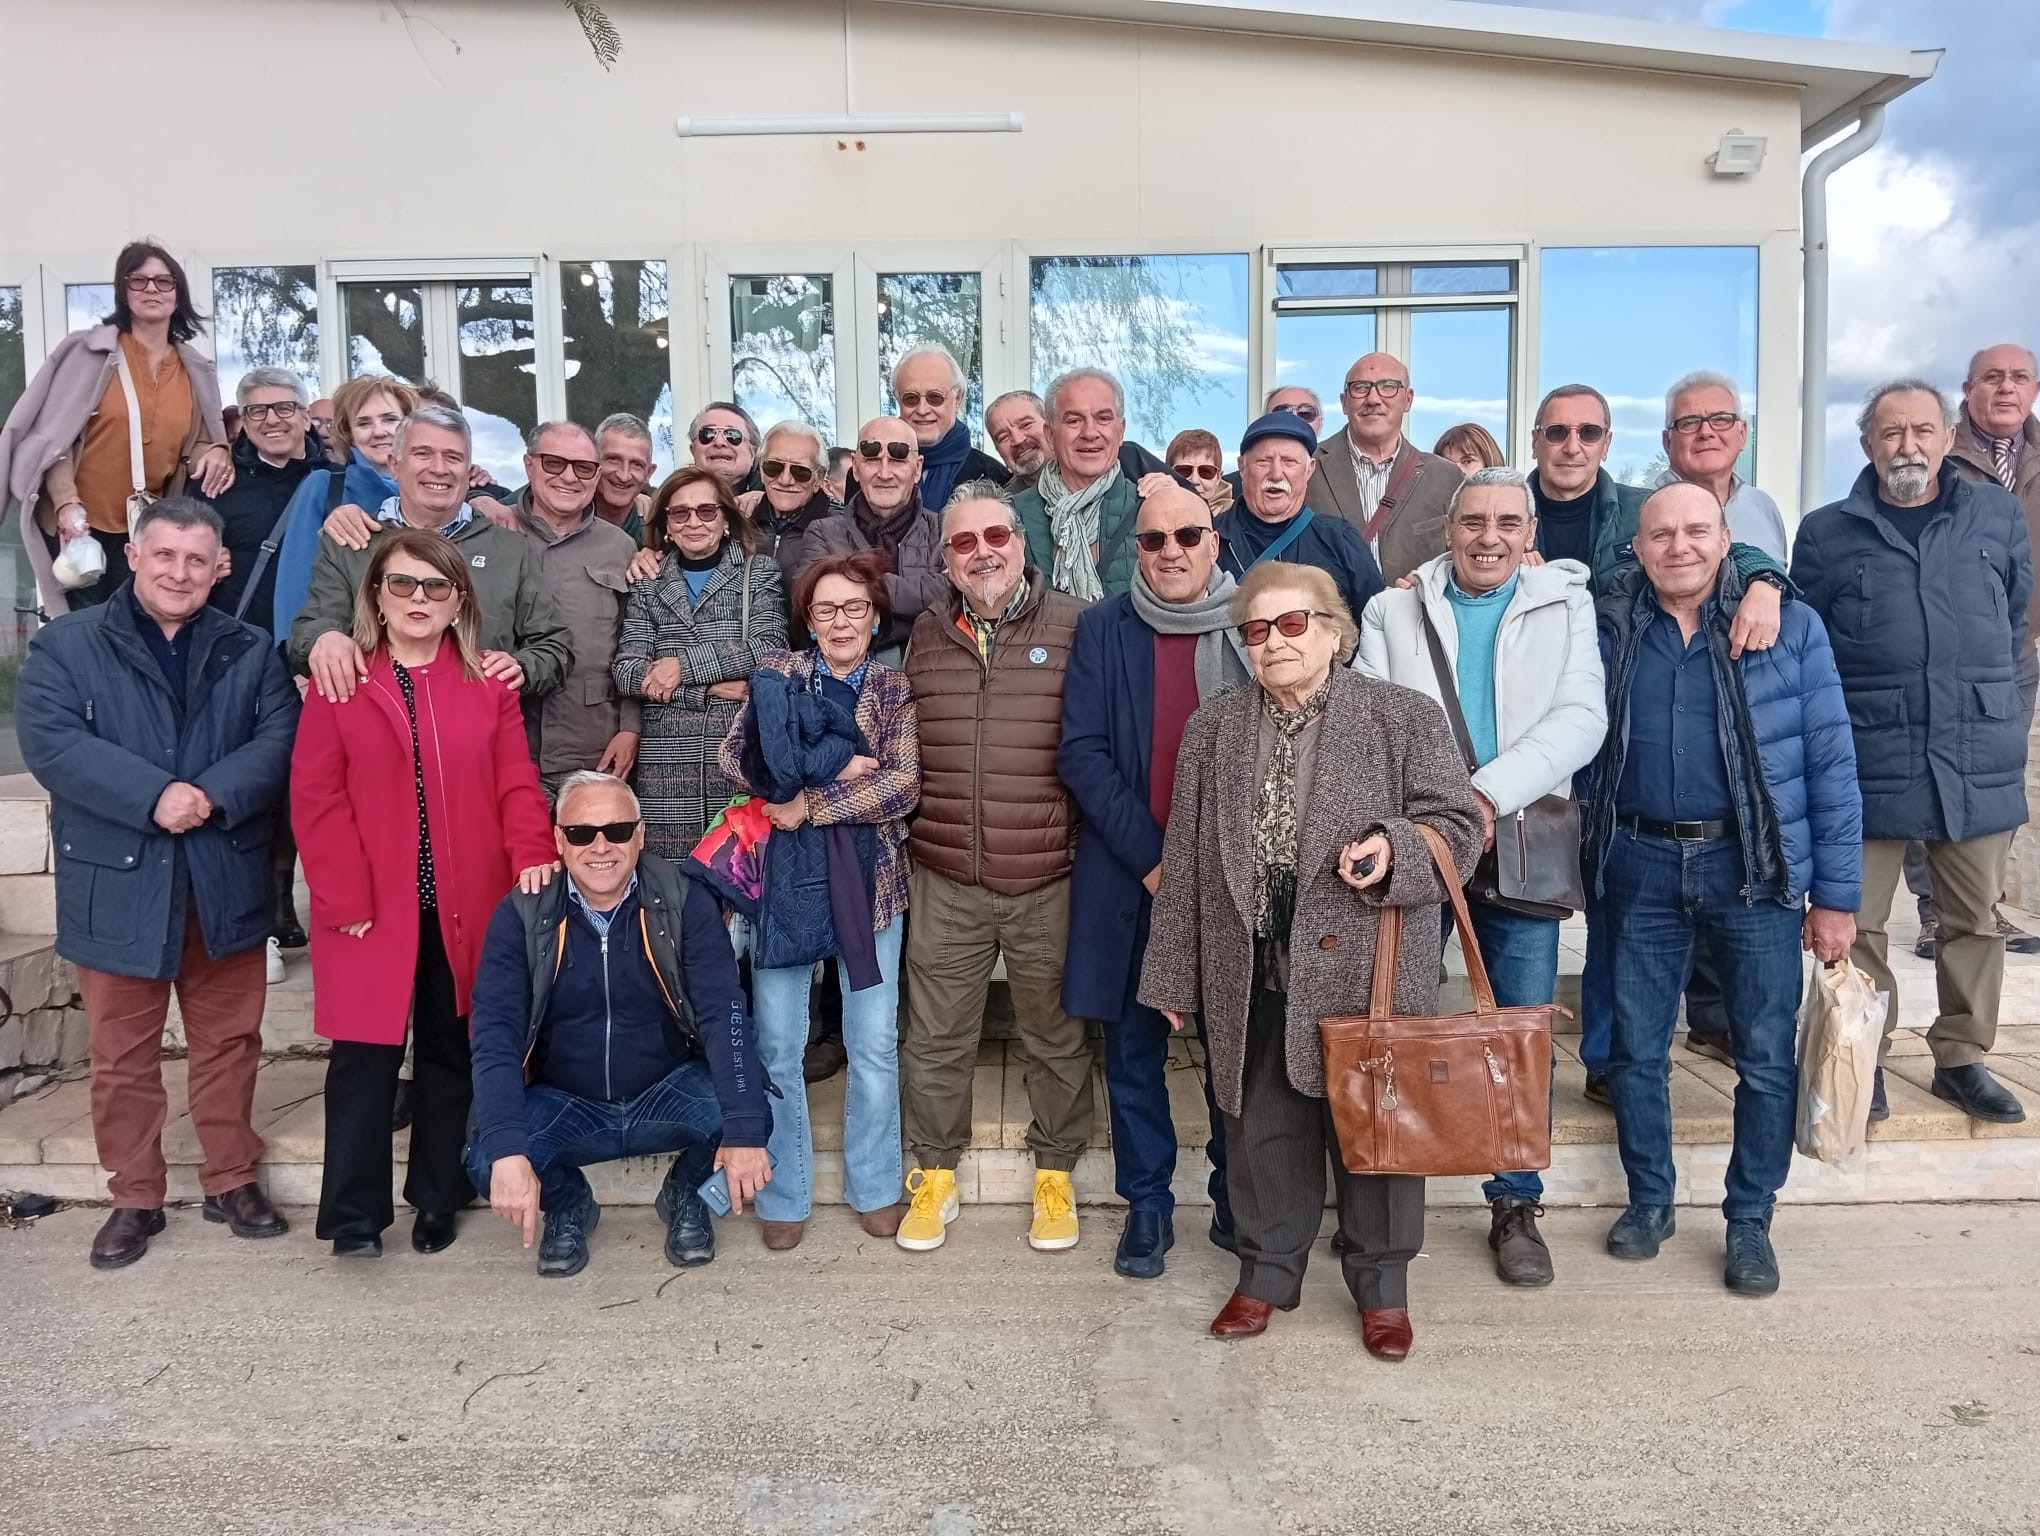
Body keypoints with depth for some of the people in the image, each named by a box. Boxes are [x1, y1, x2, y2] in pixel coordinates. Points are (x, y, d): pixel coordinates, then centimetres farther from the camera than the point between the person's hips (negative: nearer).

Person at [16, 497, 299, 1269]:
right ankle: (134, 1197, 25)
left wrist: (212, 796, -21)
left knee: (229, 1041, 12)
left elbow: (280, 741, -5)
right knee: (122, 1056, 10)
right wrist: (154, 796, -23)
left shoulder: (249, 650, 6)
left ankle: (233, 1180, 27)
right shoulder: (65, 643, 0)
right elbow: (50, 742, -13)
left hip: (224, 884, 2)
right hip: (117, 886, -1)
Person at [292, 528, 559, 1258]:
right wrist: (344, 900, -11)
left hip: (464, 908, 2)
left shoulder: (489, 686, 7)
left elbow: (516, 783, 1)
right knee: (365, 1056, 1)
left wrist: (533, 853, -17)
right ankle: (355, 1212, 14)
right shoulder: (339, 684, 2)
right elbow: (316, 797, -3)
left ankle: (438, 1198, 26)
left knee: (451, 1052, 11)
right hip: (372, 910, -2)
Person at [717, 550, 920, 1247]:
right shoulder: (776, 671, 5)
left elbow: (903, 785, -9)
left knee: (874, 1045, 8)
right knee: (777, 1047, 5)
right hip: (783, 873, 0)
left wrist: (809, 802, -15)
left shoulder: (896, 691, 4)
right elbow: (736, 756, -8)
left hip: (869, 877, 0)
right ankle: (783, 1195, 21)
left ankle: (875, 1188, 25)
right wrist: (837, 771, -15)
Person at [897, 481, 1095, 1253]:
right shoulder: (925, 634, 7)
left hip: (1049, 879, -2)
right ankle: (934, 1173, 30)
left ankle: (1055, 1172, 31)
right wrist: (909, 832, 10)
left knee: (1056, 1035, 12)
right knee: (936, 1037, 11)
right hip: (945, 880, 3)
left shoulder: (1074, 626, -3)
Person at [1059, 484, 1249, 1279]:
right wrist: (1150, 856, -11)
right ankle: (1147, 1205, 23)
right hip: (1129, 876, 0)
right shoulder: (1103, 629, 1)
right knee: (1134, 1048, 8)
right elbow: (1081, 752, -4)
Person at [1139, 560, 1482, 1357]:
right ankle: (1267, 1270, 31)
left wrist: (1397, 850, -21)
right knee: (1262, 1126, 12)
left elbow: (1457, 824, 1)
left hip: (1367, 969, -2)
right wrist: (1175, 974, 7)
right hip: (1250, 970, 3)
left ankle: (1381, 1283, 29)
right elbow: (1186, 855, 9)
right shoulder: (1213, 726, 9)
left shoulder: (1406, 716, -1)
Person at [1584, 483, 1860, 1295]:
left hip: (1754, 866, -1)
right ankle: (1648, 1200, 29)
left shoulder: (1791, 626, -2)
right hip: (1642, 865, 2)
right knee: (1636, 1048, 10)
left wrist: (1835, 893, -3)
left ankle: (1750, 1220, 24)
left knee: (1765, 1055, 6)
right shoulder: (1608, 628, 2)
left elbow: (1831, 762, -2)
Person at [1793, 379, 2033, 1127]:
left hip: (1979, 759, 2)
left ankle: (1962, 1058, 26)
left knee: (1975, 920, 11)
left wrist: (1979, 693, 18)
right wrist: (1843, 715, 3)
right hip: (1867, 762, -2)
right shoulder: (1826, 531, 2)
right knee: (1855, 921, 3)